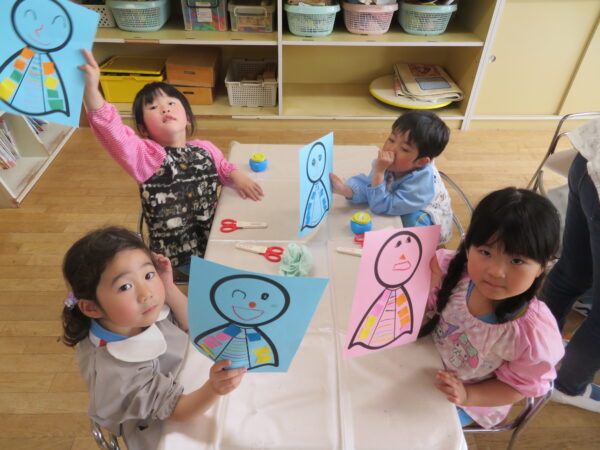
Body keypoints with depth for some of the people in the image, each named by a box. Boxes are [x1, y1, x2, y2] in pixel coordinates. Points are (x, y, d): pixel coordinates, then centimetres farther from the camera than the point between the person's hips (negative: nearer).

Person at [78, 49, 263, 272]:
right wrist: (91, 86, -40)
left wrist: (237, 177, 1)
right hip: (181, 254, -5)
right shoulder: (147, 156, -12)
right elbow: (112, 130, -27)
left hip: (214, 238, 6)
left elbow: (223, 167, 22)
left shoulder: (205, 149, 3)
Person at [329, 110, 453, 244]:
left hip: (431, 225, -5)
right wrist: (346, 190, -39)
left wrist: (379, 172, -47)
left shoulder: (421, 180, -40)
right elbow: (368, 186, -19)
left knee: (414, 218, -36)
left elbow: (381, 206, -39)